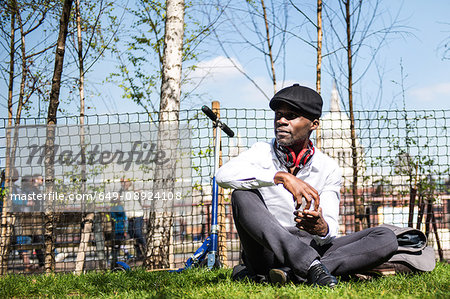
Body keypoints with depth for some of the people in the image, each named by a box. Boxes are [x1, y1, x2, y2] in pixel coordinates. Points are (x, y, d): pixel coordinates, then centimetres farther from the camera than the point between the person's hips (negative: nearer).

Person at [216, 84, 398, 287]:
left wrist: (321, 228, -30)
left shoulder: (328, 169, 3)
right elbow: (223, 175, -24)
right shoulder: (262, 153, -1)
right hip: (267, 251, -2)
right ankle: (312, 266, -38)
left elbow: (330, 231, -4)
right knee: (242, 196, -28)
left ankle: (289, 272, -32)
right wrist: (281, 177, -34)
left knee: (386, 239, -16)